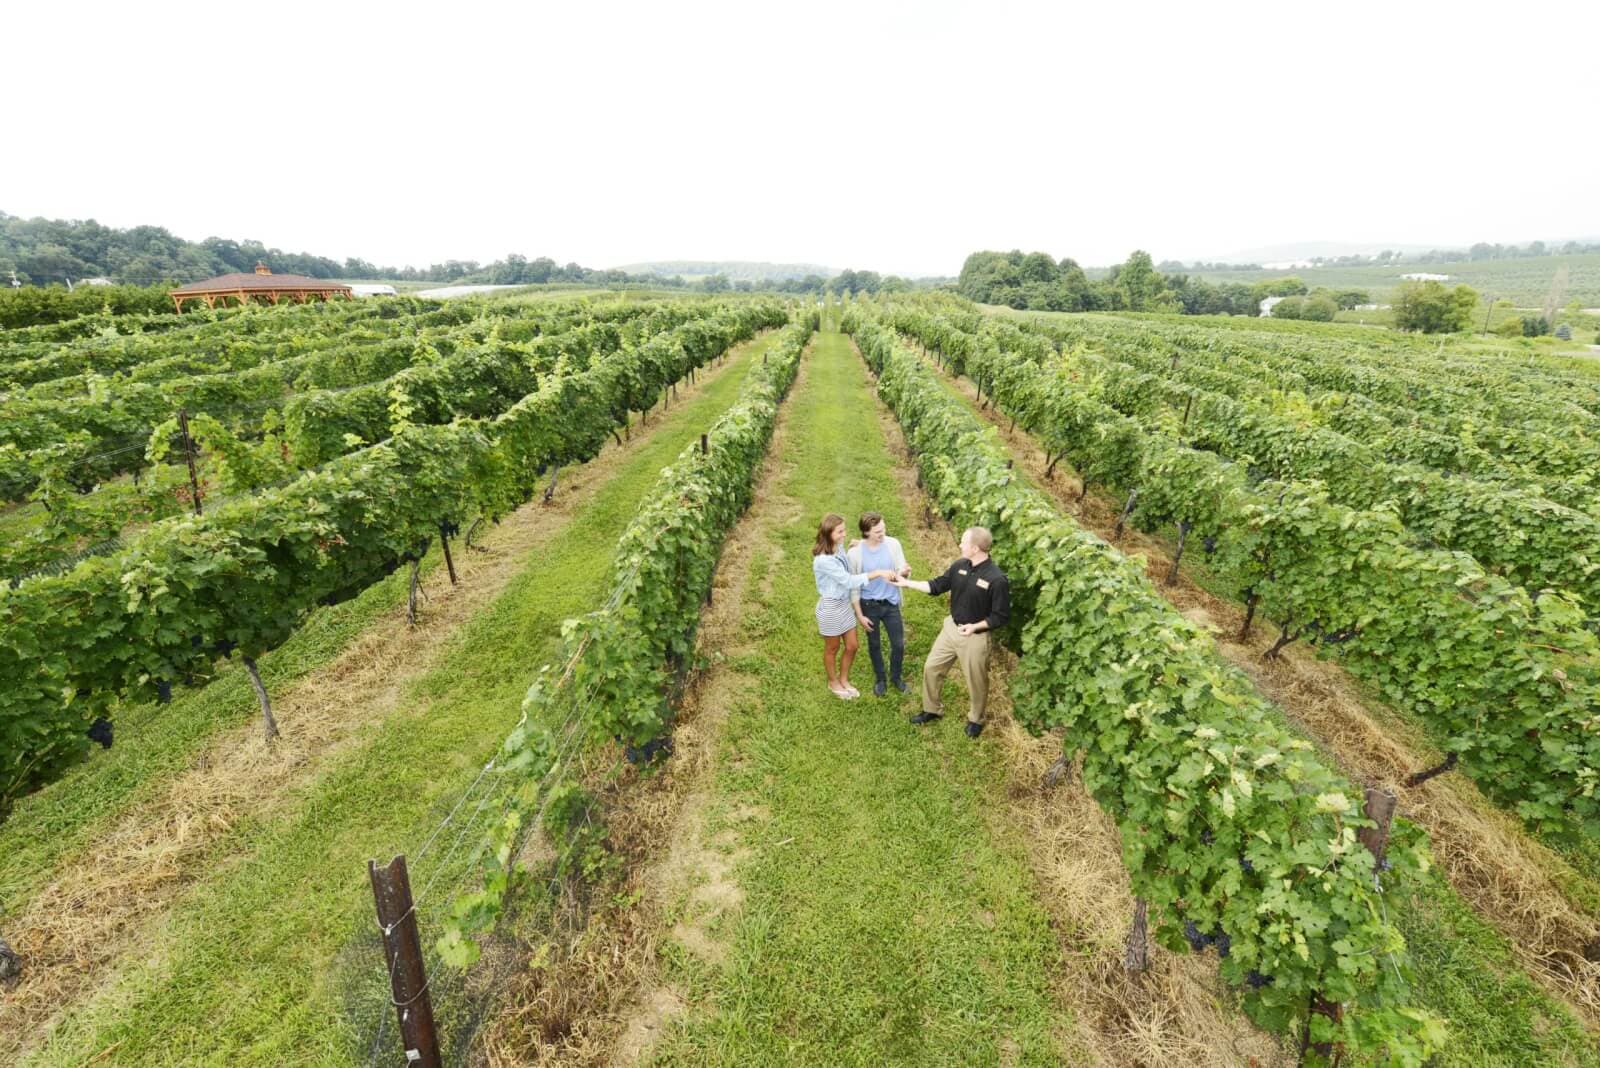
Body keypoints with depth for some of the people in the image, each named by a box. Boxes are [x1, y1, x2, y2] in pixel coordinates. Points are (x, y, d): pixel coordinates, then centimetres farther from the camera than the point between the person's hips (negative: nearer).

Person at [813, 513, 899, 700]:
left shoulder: (839, 547, -4)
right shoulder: (823, 560, -30)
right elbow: (849, 581, -30)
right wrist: (878, 573, -31)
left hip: (845, 604, 7)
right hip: (830, 608, -7)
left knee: (852, 645, 18)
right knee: (833, 648, 16)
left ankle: (844, 679, 42)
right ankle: (833, 681, 41)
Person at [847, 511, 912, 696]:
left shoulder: (893, 544, -13)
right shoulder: (854, 553, -19)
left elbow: (901, 571, -4)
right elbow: (853, 586, -10)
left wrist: (904, 572, -30)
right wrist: (859, 615, -9)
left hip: (891, 603, 2)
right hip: (869, 605, -2)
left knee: (898, 644, 11)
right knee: (874, 645, 16)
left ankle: (896, 676, 38)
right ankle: (880, 678, 40)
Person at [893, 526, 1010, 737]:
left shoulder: (997, 579, -24)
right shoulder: (960, 566, -6)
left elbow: (1001, 616, -17)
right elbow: (938, 586, 6)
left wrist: (975, 626, -28)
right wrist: (907, 582, 4)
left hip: (976, 636, -6)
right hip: (951, 627, 6)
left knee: (976, 681, 13)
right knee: (931, 668, 14)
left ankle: (976, 719, 39)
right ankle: (932, 709, 37)